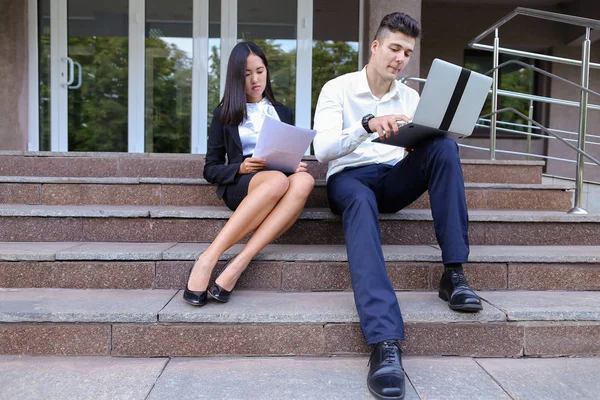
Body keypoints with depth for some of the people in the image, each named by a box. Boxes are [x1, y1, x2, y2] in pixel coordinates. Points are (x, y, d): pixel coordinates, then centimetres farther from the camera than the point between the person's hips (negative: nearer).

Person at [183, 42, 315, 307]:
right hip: (240, 186, -3)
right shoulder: (224, 114, 13)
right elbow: (211, 170, 9)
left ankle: (237, 266, -43)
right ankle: (207, 260, -41)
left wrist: (297, 165, -4)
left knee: (304, 180, -36)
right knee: (278, 180, -39)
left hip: (281, 180, 3)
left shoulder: (283, 113, 23)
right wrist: (240, 168, -12)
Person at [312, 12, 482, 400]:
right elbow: (322, 149, -15)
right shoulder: (337, 88, 0)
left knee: (445, 146, -24)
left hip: (394, 180, 4)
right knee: (362, 202, -41)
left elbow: (422, 150, 7)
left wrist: (421, 138, -18)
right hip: (349, 177, -4)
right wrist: (368, 125, -32)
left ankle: (454, 273, -26)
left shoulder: (410, 97, 14)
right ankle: (385, 343, -54)